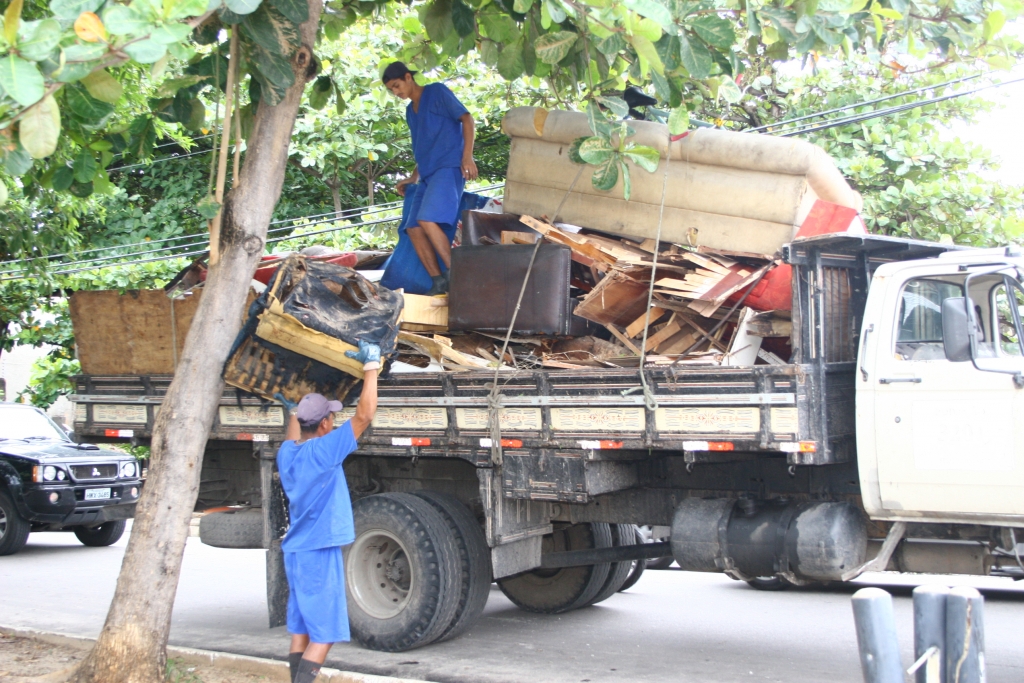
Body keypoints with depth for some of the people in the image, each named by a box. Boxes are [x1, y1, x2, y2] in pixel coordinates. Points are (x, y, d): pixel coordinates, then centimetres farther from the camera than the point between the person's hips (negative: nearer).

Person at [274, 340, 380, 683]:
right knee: (325, 632, -4)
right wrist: (371, 365, -8)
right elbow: (364, 414, -15)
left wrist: (293, 410, 49)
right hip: (320, 552, -8)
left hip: (295, 552, 8)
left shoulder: (287, 454, 6)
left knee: (301, 628, 13)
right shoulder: (323, 451, -16)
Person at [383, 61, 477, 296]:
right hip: (427, 175, 9)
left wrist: (467, 157, -17)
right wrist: (413, 177, 23)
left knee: (427, 220, -25)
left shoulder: (437, 92, 1)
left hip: (448, 168, -9)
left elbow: (467, 119, -7)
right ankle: (439, 282, -5)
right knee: (414, 229, -5)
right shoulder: (410, 111, 23)